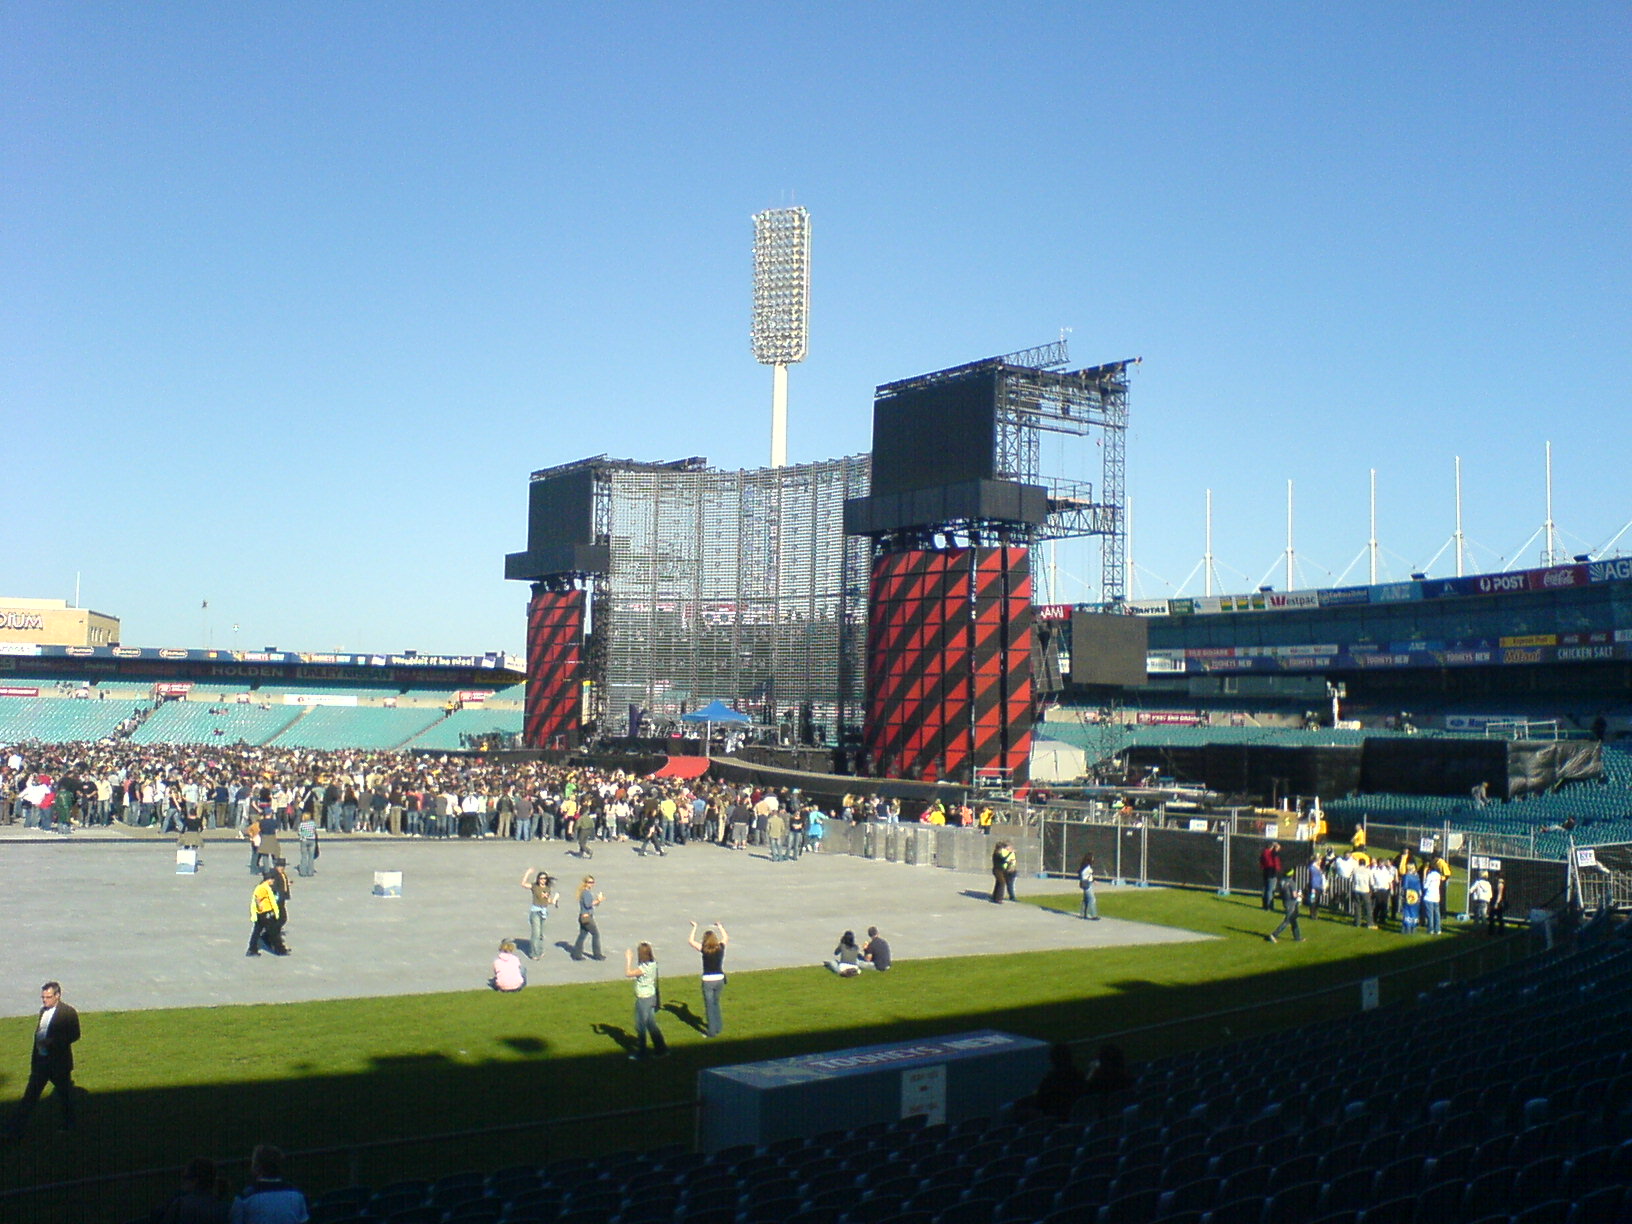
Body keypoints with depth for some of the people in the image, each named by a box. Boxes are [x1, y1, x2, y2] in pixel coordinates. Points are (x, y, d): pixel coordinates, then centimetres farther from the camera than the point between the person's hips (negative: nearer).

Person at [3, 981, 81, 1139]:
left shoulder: (68, 1012, -13)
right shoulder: (43, 1010, 10)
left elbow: (74, 1035, -16)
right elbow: (39, 1033, 18)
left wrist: (52, 1041, -25)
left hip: (59, 1062, -6)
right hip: (41, 1060, 6)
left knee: (64, 1095, 9)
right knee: (30, 1095, 4)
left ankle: (70, 1123, 27)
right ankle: (16, 1130, 6)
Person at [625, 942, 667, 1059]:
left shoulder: (644, 968, -26)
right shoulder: (653, 964, -1)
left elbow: (627, 973, -23)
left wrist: (628, 959, -17)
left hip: (643, 999, -8)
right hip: (652, 997, 8)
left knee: (640, 1026, 6)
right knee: (651, 1024, 18)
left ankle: (641, 1052, 17)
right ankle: (661, 1048, 23)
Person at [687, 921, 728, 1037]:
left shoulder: (704, 950, -14)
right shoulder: (720, 948, -5)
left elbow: (691, 940, -3)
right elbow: (725, 937, 17)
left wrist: (694, 928, 6)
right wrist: (720, 927, 29)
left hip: (708, 980, -4)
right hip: (719, 979, 4)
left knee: (709, 1006, 5)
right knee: (716, 1003, 24)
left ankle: (712, 1031, 9)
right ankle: (718, 1026, 34)